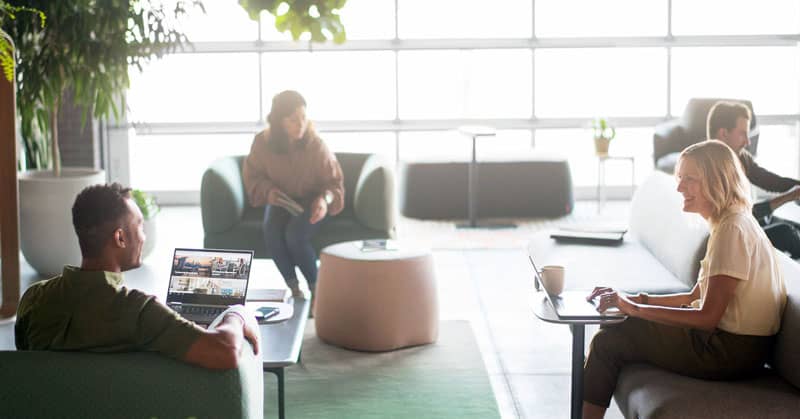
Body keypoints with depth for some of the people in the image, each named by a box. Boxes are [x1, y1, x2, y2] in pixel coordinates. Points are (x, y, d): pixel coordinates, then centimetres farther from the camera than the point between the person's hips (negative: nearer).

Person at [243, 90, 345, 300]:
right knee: (271, 233, -30)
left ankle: (316, 289, -11)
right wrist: (268, 190, -19)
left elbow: (334, 182, -9)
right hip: (279, 201, 2)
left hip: (310, 202, -2)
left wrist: (325, 199, -31)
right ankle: (294, 289, -13)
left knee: (295, 235, -32)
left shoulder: (316, 145, -19)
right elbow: (252, 176, 2)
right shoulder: (262, 143, -14)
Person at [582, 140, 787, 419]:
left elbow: (708, 317, -23)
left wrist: (634, 308, -20)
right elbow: (696, 297, 14)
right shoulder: (729, 223, 11)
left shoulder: (732, 230, -20)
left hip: (732, 352, -10)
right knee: (616, 328, 13)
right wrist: (639, 299, 3)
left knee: (607, 343, -6)